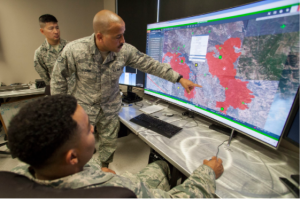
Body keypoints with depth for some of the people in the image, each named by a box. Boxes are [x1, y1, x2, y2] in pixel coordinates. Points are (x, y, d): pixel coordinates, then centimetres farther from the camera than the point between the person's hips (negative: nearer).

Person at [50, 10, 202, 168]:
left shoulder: (125, 51, -16)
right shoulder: (74, 50, -20)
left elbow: (151, 65, -11)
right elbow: (59, 79, -7)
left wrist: (180, 78, -11)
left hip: (110, 109, 2)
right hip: (82, 108, -1)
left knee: (109, 145, 17)